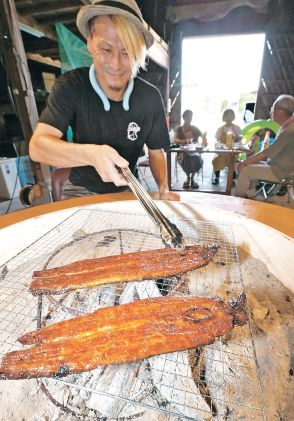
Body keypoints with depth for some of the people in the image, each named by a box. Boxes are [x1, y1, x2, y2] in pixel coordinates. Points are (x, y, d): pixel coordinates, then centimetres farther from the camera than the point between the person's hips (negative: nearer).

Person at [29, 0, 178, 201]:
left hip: (127, 191, 4)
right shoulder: (70, 86, -13)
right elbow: (37, 146, -22)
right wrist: (91, 154, -41)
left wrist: (164, 189, -15)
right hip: (81, 191, -3)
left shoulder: (150, 97, -7)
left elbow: (156, 151, 3)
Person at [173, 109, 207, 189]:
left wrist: (204, 140, -24)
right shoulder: (179, 129, 9)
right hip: (182, 152, -1)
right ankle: (188, 177, -9)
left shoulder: (195, 128, 14)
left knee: (198, 160, -32)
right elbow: (175, 140, -7)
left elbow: (203, 135, 1)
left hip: (194, 151, 1)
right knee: (185, 159, -36)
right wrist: (183, 141, -28)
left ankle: (192, 177, -7)